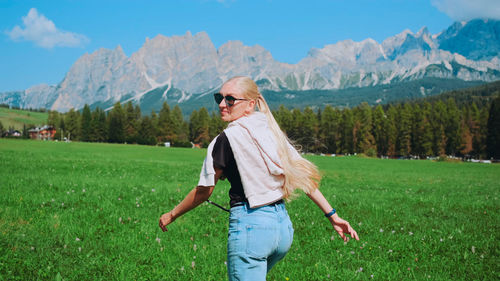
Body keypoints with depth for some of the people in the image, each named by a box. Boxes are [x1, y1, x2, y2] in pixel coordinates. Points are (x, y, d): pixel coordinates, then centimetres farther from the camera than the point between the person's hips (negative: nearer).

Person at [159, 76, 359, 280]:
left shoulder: (228, 138, -9)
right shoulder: (271, 131, 10)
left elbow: (204, 191, -4)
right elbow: (302, 174, 10)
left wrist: (171, 215, 10)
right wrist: (332, 215, 13)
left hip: (250, 224, -8)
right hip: (283, 225, 8)